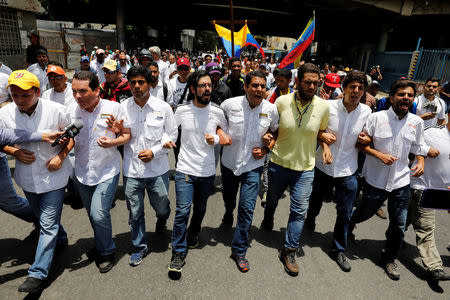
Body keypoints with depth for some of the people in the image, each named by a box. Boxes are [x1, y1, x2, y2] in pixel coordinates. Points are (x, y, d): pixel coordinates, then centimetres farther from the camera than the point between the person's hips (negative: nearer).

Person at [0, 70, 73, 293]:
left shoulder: (56, 110, -15)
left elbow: (72, 135, -3)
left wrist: (61, 156, -17)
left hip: (53, 177, -4)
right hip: (27, 178, 4)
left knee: (48, 225, -1)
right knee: (43, 219, 24)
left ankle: (38, 273, 10)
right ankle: (60, 240, 51)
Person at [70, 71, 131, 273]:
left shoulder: (113, 108, -11)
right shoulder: (71, 111, -2)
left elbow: (127, 134, -3)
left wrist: (112, 142, -23)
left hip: (107, 172, -4)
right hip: (82, 172, 4)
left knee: (99, 215, -11)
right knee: (92, 215, 18)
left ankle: (106, 252, 17)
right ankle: (101, 245, 45)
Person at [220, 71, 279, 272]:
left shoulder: (271, 109, -9)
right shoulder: (230, 104, -12)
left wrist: (265, 149, -7)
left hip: (253, 165, -1)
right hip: (229, 162, 1)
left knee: (247, 208, -3)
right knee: (228, 198, 24)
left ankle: (239, 250, 15)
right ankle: (229, 213, 62)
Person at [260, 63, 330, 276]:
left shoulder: (323, 106, -8)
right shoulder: (281, 102, -11)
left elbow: (322, 132, 8)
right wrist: (269, 138, -16)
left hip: (305, 168, 0)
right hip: (279, 163, 0)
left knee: (299, 211, 3)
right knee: (272, 200, 21)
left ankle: (289, 252, 22)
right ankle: (267, 222, 56)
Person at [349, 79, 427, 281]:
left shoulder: (417, 122, 3)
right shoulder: (377, 117, -9)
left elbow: (418, 147, 16)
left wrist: (421, 162, -3)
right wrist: (380, 155, -18)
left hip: (401, 181, 3)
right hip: (376, 179, -3)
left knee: (399, 225, 9)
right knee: (366, 212, 15)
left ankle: (389, 259, 32)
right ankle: (348, 224, 51)